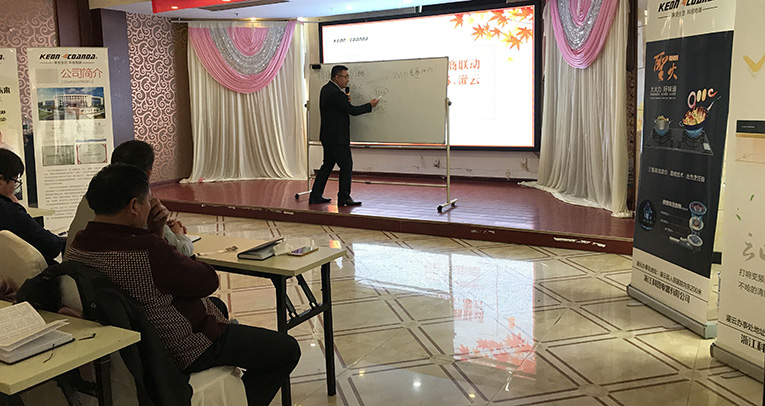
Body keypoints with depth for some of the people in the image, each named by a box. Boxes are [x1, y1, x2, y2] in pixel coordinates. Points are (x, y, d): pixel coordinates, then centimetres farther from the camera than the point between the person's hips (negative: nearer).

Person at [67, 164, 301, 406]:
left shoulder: (78, 245, -5)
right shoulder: (147, 251, -34)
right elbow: (208, 281, -19)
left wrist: (156, 233, -8)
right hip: (184, 352, -9)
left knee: (217, 305, 37)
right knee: (287, 350, 0)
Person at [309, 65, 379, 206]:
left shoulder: (326, 89, 11)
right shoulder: (334, 93, -20)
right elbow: (352, 110, -16)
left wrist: (345, 100, 4)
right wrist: (370, 105, -3)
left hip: (328, 136, 10)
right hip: (337, 137, -10)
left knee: (327, 165, 14)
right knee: (346, 165, -4)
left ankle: (315, 196, 17)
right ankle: (344, 197, 0)